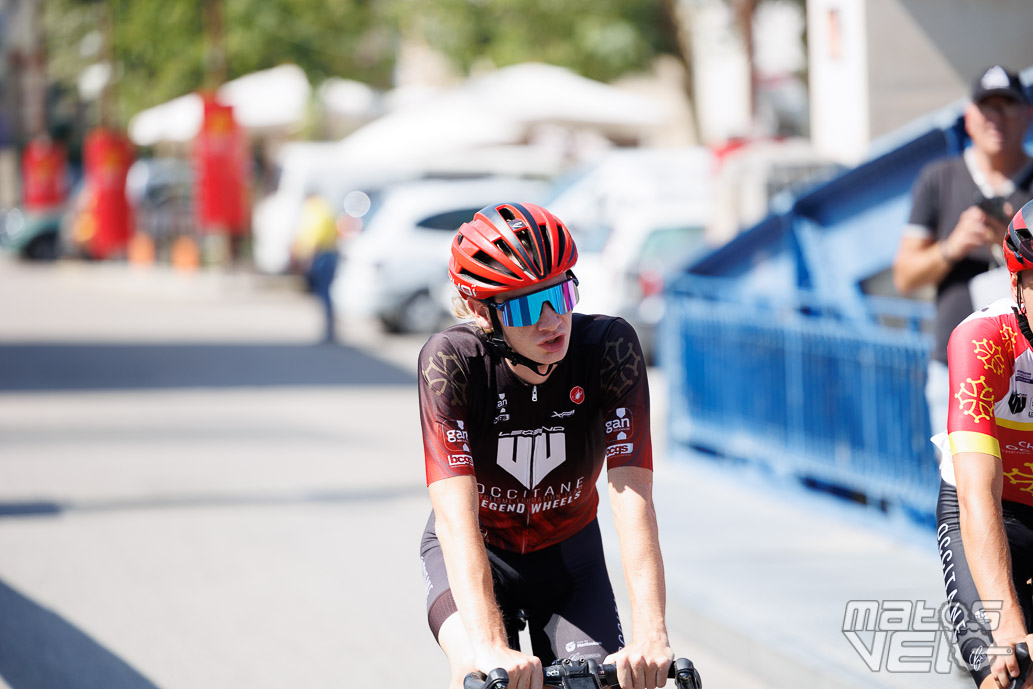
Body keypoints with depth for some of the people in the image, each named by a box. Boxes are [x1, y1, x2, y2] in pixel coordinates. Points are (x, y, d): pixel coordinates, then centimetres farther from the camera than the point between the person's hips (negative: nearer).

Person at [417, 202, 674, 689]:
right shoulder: (452, 361, -28)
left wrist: (650, 632, -46)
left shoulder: (610, 348, -25)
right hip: (475, 553, -2)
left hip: (569, 554, 2)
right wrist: (490, 648, -51)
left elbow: (631, 493, -33)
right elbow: (455, 513, -37)